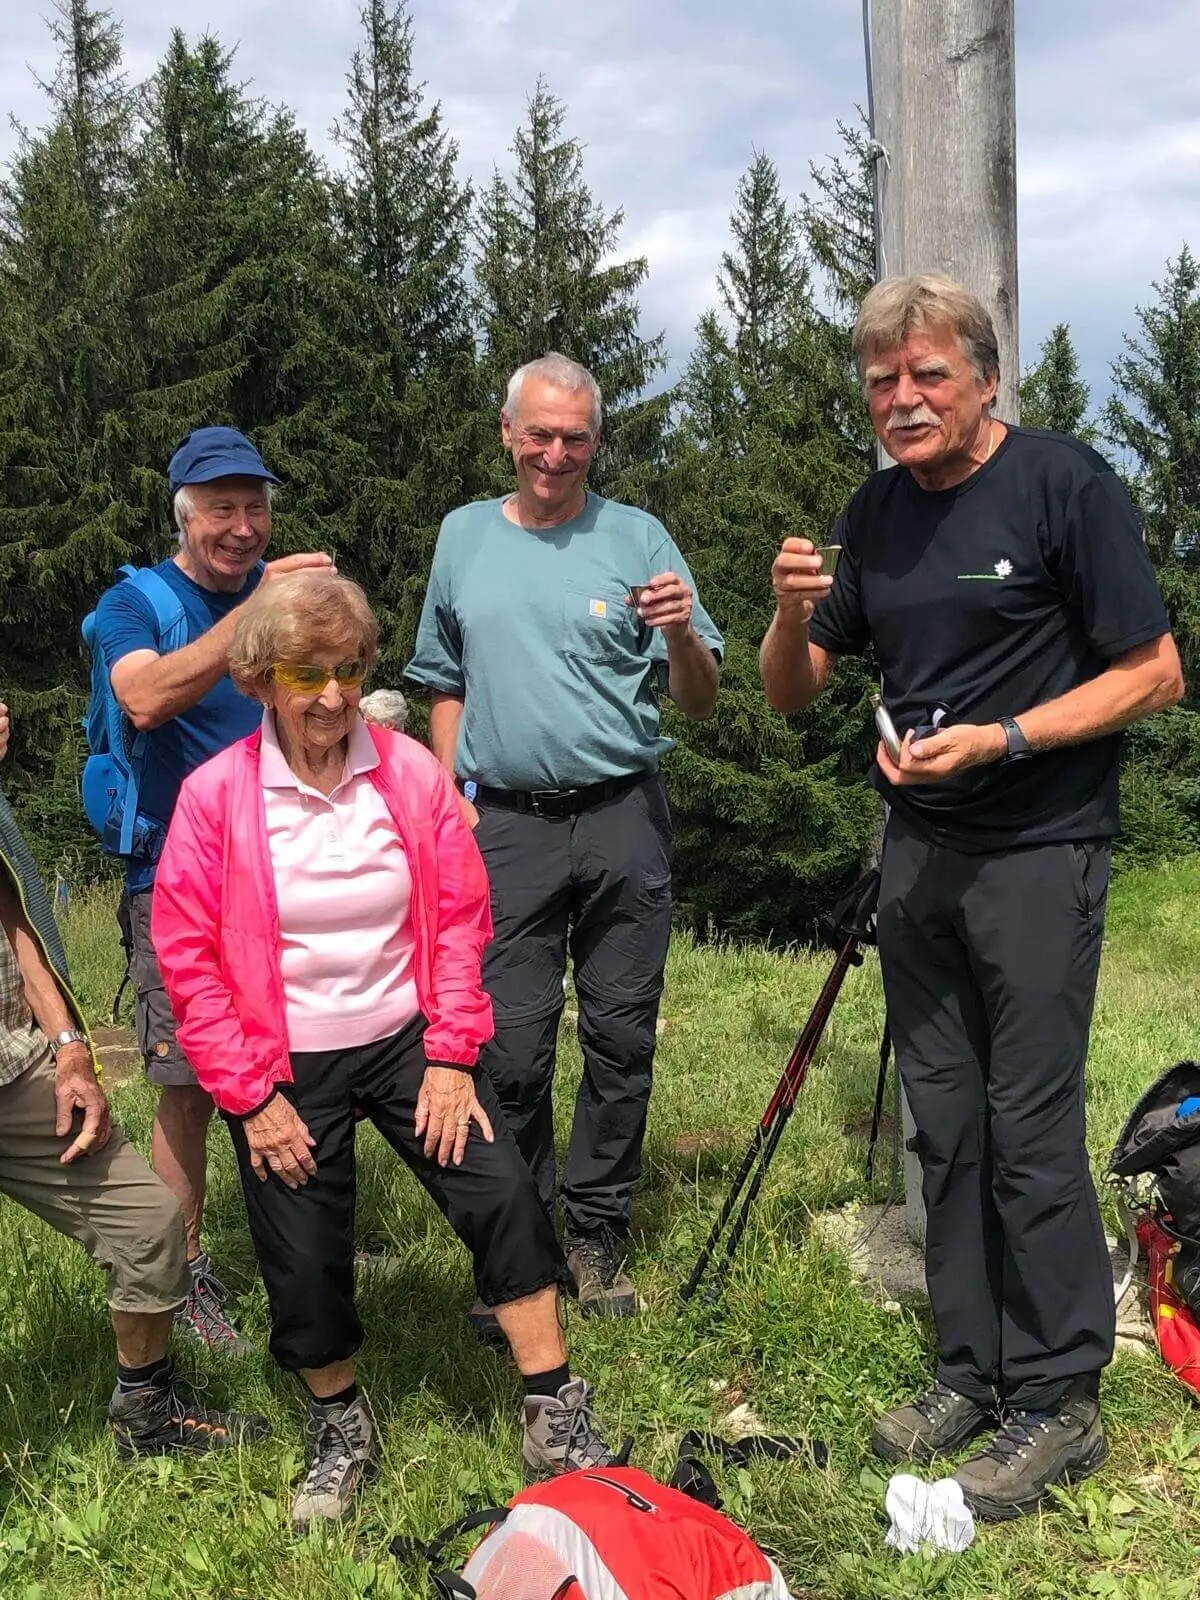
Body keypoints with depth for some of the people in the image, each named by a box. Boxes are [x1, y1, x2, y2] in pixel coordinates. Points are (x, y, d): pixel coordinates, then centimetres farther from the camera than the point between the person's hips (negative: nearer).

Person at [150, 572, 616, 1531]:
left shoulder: (411, 771, -6)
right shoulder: (216, 795, -11)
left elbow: (461, 916, -3)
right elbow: (189, 957, -8)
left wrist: (452, 1054, -9)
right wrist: (250, 1093, -10)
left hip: (407, 1039, 1)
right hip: (284, 1067, -1)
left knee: (502, 1193, -11)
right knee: (304, 1262, 5)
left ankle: (557, 1418, 5)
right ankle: (341, 1433, 33)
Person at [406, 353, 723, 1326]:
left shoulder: (637, 538, 4)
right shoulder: (464, 537, 12)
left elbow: (700, 703, 3)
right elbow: (446, 685, 20)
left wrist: (684, 635, -18)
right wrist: (447, 790, 8)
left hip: (624, 818, -1)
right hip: (506, 824, 1)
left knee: (622, 1036, 4)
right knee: (511, 1045, 1)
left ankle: (598, 1230, 18)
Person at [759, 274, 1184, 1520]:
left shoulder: (1065, 484, -10)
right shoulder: (874, 515, 8)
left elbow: (1154, 675, -10)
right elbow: (792, 695, 11)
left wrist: (1000, 738, -20)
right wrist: (793, 618, -11)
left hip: (1038, 848, -6)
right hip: (918, 846, 6)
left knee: (1030, 1128, -2)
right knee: (944, 1121, 12)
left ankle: (1059, 1403, 13)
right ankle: (972, 1371, 25)